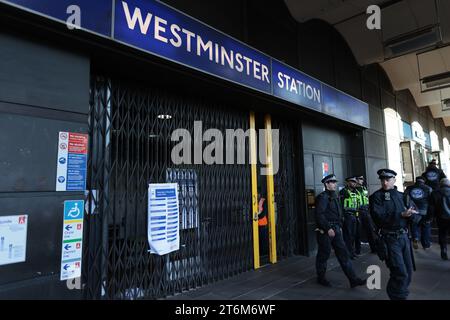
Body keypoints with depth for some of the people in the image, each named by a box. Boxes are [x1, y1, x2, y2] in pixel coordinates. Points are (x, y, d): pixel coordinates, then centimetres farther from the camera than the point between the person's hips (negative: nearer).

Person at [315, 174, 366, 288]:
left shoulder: (335, 196, 13)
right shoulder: (323, 197, -15)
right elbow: (319, 215, -22)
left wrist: (340, 226, 13)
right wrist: (328, 228, -22)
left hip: (335, 229, 8)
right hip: (325, 231, -8)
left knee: (343, 253, 6)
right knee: (324, 254, 5)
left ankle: (353, 279, 10)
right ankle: (321, 277, 21)